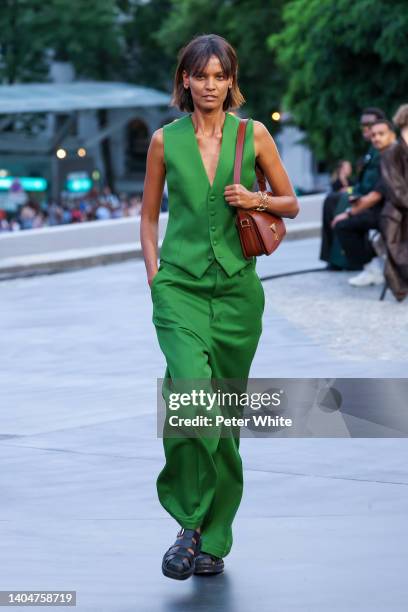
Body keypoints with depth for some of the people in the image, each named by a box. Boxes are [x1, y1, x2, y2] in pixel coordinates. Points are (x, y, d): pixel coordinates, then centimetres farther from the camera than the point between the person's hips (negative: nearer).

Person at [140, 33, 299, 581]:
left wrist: (257, 200, -8)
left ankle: (214, 539, 18)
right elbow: (149, 215, 13)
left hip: (237, 288, 1)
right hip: (180, 284, -1)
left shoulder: (253, 135, 4)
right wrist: (154, 274, 2)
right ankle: (189, 524, -8)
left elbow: (291, 203, 12)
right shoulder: (166, 140, 5)